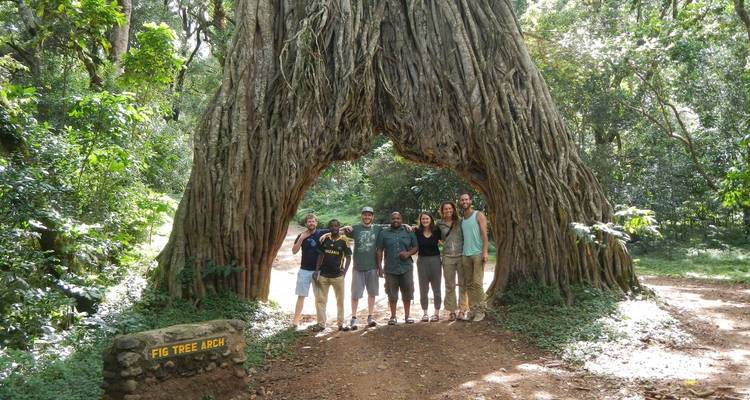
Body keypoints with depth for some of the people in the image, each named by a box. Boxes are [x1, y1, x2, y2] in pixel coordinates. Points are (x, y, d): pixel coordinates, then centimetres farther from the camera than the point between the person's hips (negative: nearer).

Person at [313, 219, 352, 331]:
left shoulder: (343, 241, -4)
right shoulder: (324, 240, 3)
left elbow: (348, 257, 1)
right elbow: (320, 255, 9)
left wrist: (344, 272, -7)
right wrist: (317, 270, 2)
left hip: (338, 276, -2)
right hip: (323, 275, 2)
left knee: (340, 301, 6)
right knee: (320, 300, 4)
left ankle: (341, 324, 16)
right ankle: (321, 323, 14)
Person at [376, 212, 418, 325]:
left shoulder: (408, 232, 6)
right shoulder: (384, 233, 4)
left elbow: (415, 247, 8)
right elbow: (379, 251, 3)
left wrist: (408, 253, -12)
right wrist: (379, 267, -3)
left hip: (406, 268, 1)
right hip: (390, 269, -1)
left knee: (407, 294, 8)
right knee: (392, 295, 6)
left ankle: (407, 316, 20)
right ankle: (393, 316, 18)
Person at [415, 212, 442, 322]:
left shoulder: (437, 231, -2)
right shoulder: (417, 232, -2)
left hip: (435, 260, 0)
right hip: (422, 261, 1)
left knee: (436, 288, 6)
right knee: (423, 289, 7)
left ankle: (437, 313, 15)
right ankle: (424, 313, 17)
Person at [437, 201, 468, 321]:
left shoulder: (460, 222, 4)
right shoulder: (439, 224, 6)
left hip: (461, 256, -1)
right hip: (448, 257, 1)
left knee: (462, 284, 1)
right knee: (450, 285, 5)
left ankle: (462, 310, 8)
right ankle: (452, 311, 12)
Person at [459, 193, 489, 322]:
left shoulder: (479, 215, 1)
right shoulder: (461, 219, 17)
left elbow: (484, 234, -6)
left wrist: (485, 251, -16)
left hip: (478, 253, -5)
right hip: (465, 255, 5)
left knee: (477, 283, -9)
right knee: (469, 284, 4)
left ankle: (480, 310, -2)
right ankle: (472, 309, 9)